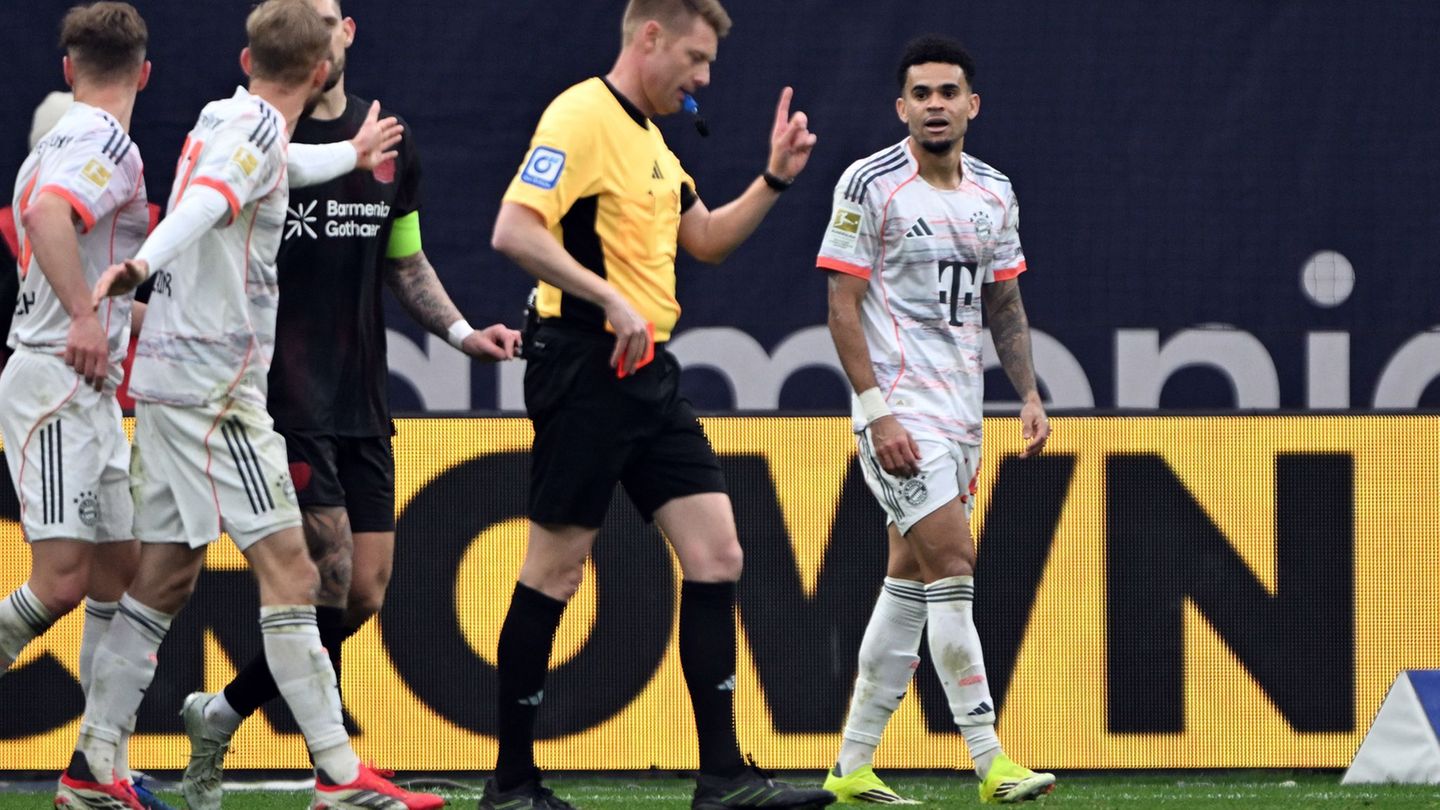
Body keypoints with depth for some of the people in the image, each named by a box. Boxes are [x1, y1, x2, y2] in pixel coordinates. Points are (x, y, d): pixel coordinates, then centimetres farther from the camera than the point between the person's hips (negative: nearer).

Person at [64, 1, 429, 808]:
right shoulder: (255, 130, -11)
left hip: (171, 378, 10)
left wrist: (350, 153, 60)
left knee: (165, 576, 10)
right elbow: (204, 202, -31)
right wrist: (143, 264, -49)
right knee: (287, 567, -10)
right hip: (213, 384, -10)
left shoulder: (222, 119, 17)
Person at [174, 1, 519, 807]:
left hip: (362, 404, 6)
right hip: (282, 399, -6)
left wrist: (461, 331, 9)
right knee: (334, 583, -11)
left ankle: (221, 716, 21)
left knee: (364, 596, 4)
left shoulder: (390, 144, 12)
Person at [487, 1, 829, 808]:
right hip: (585, 368, -9)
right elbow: (514, 230, -21)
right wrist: (610, 297, -26)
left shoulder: (650, 138, 18)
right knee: (556, 568, -2)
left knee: (717, 554, 1)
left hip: (651, 372, 9)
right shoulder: (580, 118, -11)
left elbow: (707, 239, 28)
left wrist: (775, 179, 15)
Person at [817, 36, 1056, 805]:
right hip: (900, 407, -7)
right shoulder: (870, 184, -9)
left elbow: (1004, 304, 18)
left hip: (960, 410, 7)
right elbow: (843, 305, -11)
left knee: (910, 581, 8)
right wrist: (877, 411, -18)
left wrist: (1029, 394, 6)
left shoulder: (994, 193, 10)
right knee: (952, 563, -15)